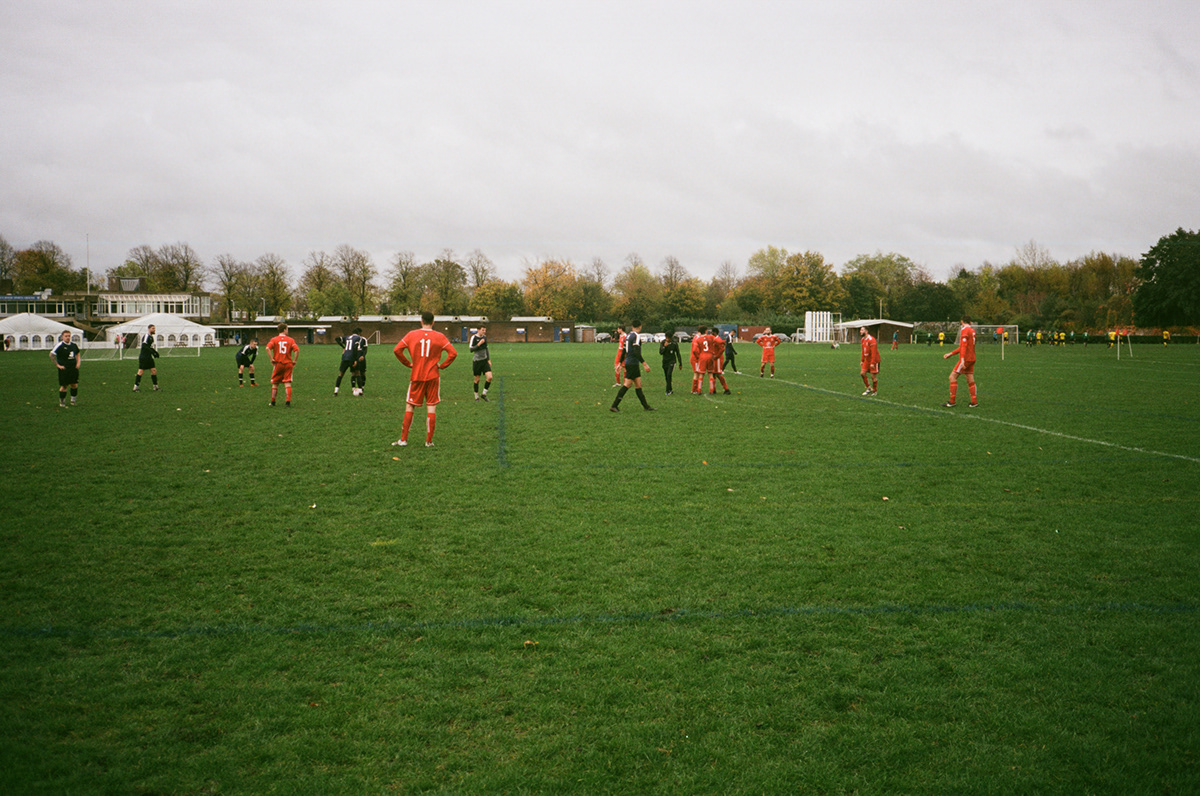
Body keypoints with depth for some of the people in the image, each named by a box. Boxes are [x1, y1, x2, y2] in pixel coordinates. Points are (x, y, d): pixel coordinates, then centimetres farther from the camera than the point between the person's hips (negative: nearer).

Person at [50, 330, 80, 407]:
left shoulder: (73, 345, 9)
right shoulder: (59, 345, -10)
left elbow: (77, 354, 25)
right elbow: (51, 355, -12)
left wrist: (78, 363, 11)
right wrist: (57, 365, -13)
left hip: (73, 368, 5)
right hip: (64, 369, -5)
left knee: (74, 384, 6)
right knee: (64, 386, -2)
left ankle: (73, 400, 21)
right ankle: (62, 402, 11)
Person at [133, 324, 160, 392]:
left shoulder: (151, 337, 16)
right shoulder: (146, 336, -13)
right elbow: (144, 346, -22)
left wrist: (155, 352, 8)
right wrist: (153, 351, -22)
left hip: (149, 357, 9)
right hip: (143, 357, -9)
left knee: (154, 370, 7)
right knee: (141, 371, -7)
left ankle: (155, 386, 13)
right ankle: (136, 387, -2)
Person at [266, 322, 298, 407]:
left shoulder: (274, 339, 2)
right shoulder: (290, 340, 1)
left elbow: (268, 348, -15)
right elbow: (297, 350, -12)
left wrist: (272, 359, -9)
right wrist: (294, 361, -4)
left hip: (278, 364, 1)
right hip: (288, 364, -1)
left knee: (275, 383, 12)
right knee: (287, 383, 0)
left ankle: (273, 402, 18)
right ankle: (288, 401, -10)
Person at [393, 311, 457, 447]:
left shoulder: (412, 335, -1)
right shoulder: (439, 336, -2)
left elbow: (397, 350, -4)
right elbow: (453, 353, -7)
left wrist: (408, 363, 5)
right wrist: (442, 365, 3)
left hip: (416, 376, 0)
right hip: (433, 376, 0)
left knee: (409, 406, 10)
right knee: (431, 407, 4)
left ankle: (403, 439, 10)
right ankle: (429, 441, 4)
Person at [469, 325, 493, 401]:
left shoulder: (484, 337, 9)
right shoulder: (474, 337, -9)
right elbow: (471, 349, -13)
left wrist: (489, 359, 14)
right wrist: (479, 344, -22)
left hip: (484, 360, 5)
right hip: (476, 361, -5)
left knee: (489, 377, -9)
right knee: (477, 380, 2)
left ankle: (484, 394, 8)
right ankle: (476, 397, 18)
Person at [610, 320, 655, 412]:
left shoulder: (628, 336, 13)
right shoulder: (636, 336, -13)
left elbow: (623, 351, 18)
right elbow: (636, 352, -22)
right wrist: (644, 363, -23)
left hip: (628, 362, 9)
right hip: (633, 363, -9)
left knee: (638, 385, 10)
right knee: (627, 384, -8)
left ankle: (645, 406, 14)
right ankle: (614, 405, -8)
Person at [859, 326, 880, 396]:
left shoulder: (871, 340, -20)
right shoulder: (863, 340, 8)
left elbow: (874, 352, -23)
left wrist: (872, 363, -25)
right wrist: (862, 360, 15)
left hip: (873, 361, -8)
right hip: (867, 360, 8)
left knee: (873, 376, -2)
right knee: (863, 373, 0)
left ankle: (874, 391, 13)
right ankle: (868, 388, 15)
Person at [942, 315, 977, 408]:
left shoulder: (964, 330, -10)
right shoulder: (972, 331, 17)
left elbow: (964, 346, -21)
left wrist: (962, 360, -27)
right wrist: (950, 354, 25)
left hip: (966, 359, -9)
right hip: (972, 359, 9)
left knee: (953, 377, -6)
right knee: (970, 380, 9)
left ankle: (952, 401, -7)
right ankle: (974, 402, 7)